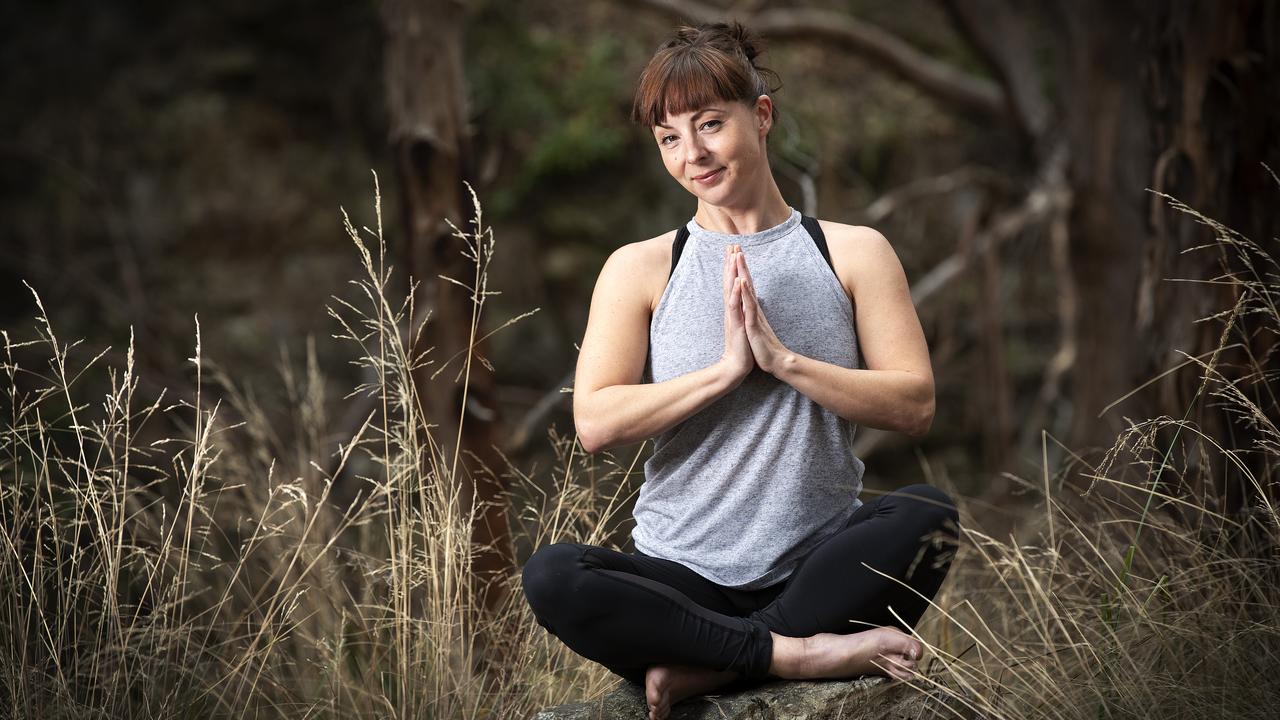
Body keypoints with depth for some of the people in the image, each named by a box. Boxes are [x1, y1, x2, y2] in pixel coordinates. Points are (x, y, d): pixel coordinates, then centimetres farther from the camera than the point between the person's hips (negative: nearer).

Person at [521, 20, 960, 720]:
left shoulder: (852, 253, 8)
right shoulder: (640, 269, 7)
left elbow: (914, 405, -1)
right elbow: (594, 422, -5)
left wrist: (783, 359, -13)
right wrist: (726, 368, -14)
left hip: (816, 562, 1)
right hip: (684, 575, 0)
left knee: (927, 515, -31)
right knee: (550, 576, -30)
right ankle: (798, 652, -26)